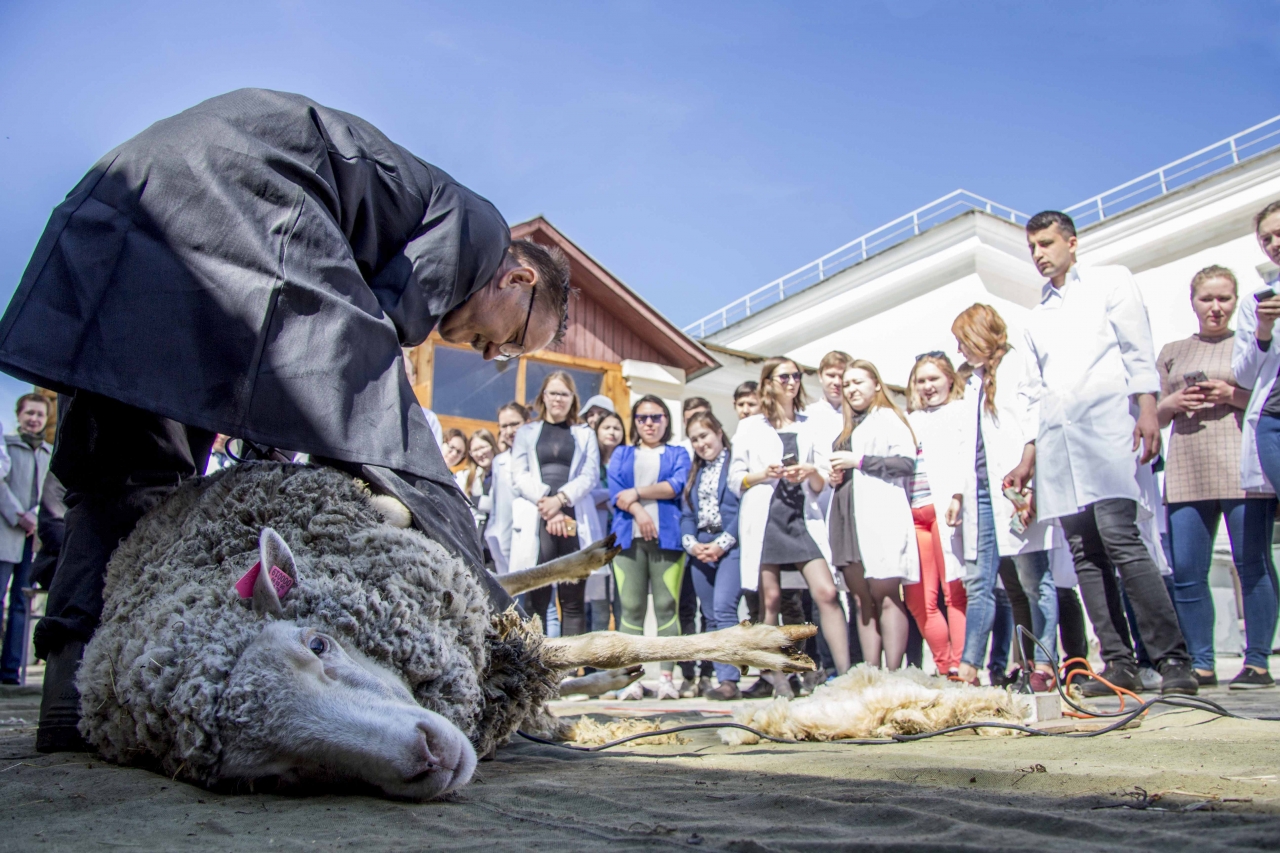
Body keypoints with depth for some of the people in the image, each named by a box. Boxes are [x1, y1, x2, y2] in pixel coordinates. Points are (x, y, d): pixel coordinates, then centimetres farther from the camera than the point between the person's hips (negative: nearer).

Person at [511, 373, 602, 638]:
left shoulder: (585, 434, 19)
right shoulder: (526, 432, 19)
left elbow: (589, 476, 4)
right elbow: (519, 476, 5)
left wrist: (561, 498, -13)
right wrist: (547, 506, -10)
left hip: (575, 520, 0)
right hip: (536, 520, 0)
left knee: (573, 600, -1)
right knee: (537, 599, -4)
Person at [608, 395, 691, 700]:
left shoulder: (677, 454, 18)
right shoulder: (621, 454, 21)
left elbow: (676, 486, -2)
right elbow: (615, 491, 4)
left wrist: (637, 493, -5)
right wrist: (638, 512, -13)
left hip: (667, 537, -1)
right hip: (629, 536, 1)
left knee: (667, 606, -6)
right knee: (631, 608, -4)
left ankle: (666, 677, -4)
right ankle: (631, 679, -3)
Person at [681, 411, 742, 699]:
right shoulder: (696, 473, 20)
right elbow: (686, 514, 16)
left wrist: (722, 543, -15)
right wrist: (690, 543, -3)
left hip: (729, 545, -7)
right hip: (700, 548, 7)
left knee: (723, 608, -19)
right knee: (710, 617, 6)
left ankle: (729, 680, -18)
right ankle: (722, 677, 10)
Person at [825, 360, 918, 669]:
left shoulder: (888, 418, 5)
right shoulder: (848, 429, 26)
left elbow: (907, 461, -9)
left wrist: (858, 461, -10)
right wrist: (835, 475, 10)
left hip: (880, 516, -7)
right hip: (847, 519, 7)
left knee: (885, 594, -10)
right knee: (862, 600, 3)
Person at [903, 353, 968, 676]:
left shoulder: (960, 412, 9)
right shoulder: (911, 421, 26)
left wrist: (958, 494, -19)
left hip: (944, 508, -5)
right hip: (913, 513, 6)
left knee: (955, 591, -7)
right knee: (918, 599, 1)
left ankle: (961, 667, -4)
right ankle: (944, 666, 9)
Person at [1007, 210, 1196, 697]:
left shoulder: (1110, 282, 14)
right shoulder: (1036, 319, 27)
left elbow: (1138, 348, 2)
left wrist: (1147, 408, -12)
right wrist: (1029, 454, 16)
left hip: (1106, 425, -5)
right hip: (1056, 439, 5)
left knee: (1120, 537, -18)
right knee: (1084, 552, -1)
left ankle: (1173, 658, -13)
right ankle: (1119, 662, 1)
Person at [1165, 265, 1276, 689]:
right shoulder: (1172, 352, 20)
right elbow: (1154, 414, 19)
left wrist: (1231, 395, -10)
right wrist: (1173, 403, -1)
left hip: (1242, 467, -3)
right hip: (1187, 473, 3)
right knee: (1186, 572, -1)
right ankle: (1201, 666, 8)